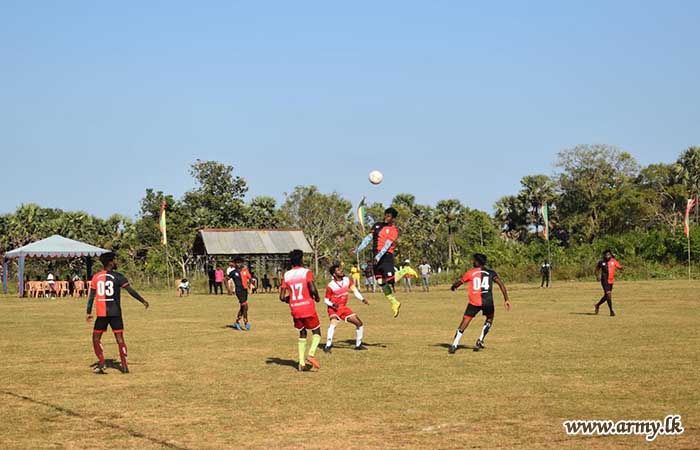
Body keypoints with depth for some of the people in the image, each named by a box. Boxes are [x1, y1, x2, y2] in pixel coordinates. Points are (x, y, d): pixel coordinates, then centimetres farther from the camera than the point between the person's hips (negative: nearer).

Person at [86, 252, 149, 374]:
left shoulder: (96, 277, 5)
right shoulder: (117, 276, -3)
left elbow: (91, 296, 4)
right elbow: (131, 291, -5)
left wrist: (89, 312, 9)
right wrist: (143, 301, 5)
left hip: (101, 313, 2)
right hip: (115, 312, -1)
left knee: (96, 337, 13)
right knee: (119, 338, 5)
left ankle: (101, 363, -1)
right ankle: (124, 366, 4)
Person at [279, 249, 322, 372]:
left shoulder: (286, 275, 5)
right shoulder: (306, 272, -6)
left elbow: (282, 297, 1)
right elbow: (312, 289, -20)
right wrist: (317, 297, 0)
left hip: (295, 310, 4)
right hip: (308, 308, -4)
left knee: (302, 334, 19)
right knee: (316, 332, 12)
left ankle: (301, 363, 10)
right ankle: (311, 354, -12)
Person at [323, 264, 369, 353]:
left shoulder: (347, 280, -2)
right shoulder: (331, 286, -17)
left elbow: (355, 291, -2)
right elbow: (326, 300, -8)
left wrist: (362, 299, -18)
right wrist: (332, 304, -27)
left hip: (344, 308, 6)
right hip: (334, 308, -6)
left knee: (359, 323, 4)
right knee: (333, 323, -33)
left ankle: (358, 345, 20)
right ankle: (327, 346, -28)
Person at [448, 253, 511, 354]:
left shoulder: (470, 273, 7)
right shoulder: (491, 273, 10)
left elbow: (459, 283, 15)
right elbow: (501, 284, 0)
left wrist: (453, 287, 38)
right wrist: (506, 299, 2)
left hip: (474, 302, -1)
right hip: (487, 301, 1)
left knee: (464, 323, 3)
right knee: (489, 319, 28)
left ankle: (454, 346, -5)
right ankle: (480, 340, 18)